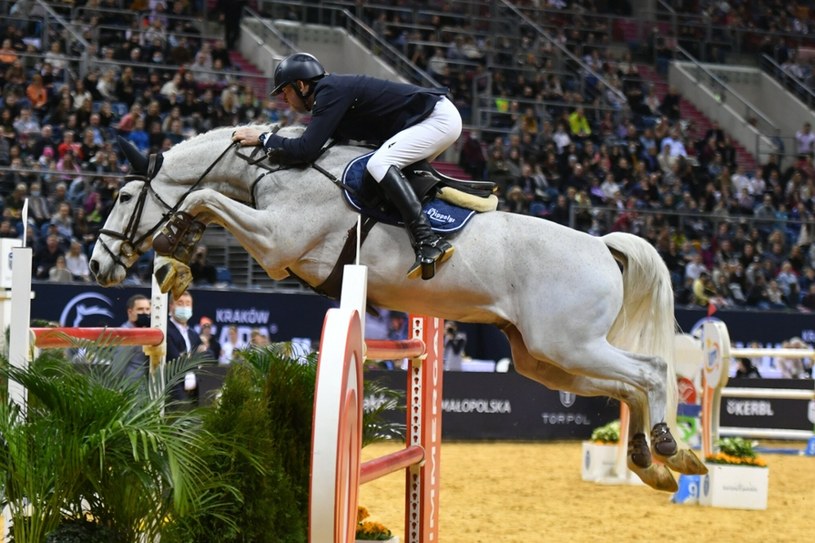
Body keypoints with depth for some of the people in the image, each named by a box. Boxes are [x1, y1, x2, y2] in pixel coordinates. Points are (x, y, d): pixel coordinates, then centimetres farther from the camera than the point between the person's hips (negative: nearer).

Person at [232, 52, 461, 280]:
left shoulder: (331, 92, -16)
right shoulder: (331, 92, 14)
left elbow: (306, 150, -21)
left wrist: (263, 138, -10)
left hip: (440, 118, -10)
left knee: (379, 163, -23)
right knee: (382, 164, 18)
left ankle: (429, 242, -31)